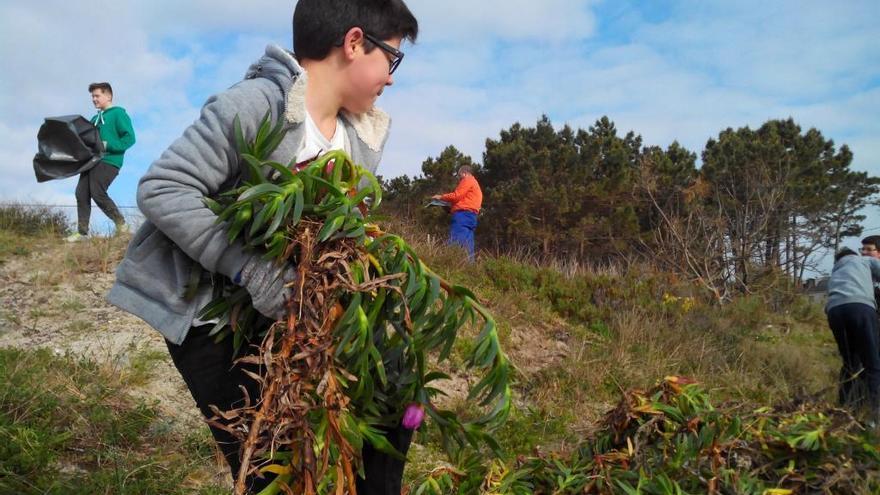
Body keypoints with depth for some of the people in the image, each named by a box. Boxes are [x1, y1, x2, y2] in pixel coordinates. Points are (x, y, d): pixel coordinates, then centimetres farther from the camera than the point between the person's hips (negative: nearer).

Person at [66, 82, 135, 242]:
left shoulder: (118, 113, -3)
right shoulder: (95, 118, 22)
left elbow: (130, 138, -12)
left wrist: (107, 145, -18)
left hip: (109, 161, -8)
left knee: (97, 193, -16)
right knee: (81, 193, -1)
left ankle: (121, 224, -1)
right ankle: (82, 232, 2)